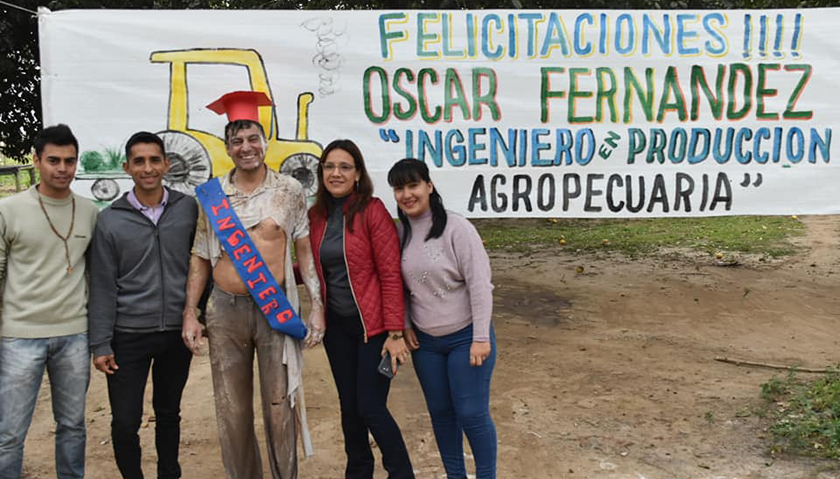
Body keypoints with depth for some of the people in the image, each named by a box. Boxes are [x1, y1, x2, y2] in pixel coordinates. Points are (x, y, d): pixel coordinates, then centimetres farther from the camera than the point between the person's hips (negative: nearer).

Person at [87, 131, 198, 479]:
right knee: (125, 423, 4)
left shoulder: (188, 209, 0)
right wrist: (100, 344, -4)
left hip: (177, 333, 1)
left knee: (169, 414, 16)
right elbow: (103, 287, -3)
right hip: (129, 336, -1)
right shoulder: (110, 220, -4)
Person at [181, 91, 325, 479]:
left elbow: (304, 251, 4)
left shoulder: (289, 190, 1)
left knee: (279, 408, 5)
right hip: (225, 310, 2)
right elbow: (200, 258, 9)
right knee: (232, 411, 10)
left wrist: (316, 306, -2)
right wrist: (190, 313, 4)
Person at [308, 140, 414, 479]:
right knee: (349, 405, 14)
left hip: (373, 325, -5)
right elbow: (311, 269, 12)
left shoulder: (373, 211, -12)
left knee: (370, 408, -2)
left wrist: (395, 332, -16)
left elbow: (391, 275, -13)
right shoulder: (316, 216, 4)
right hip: (336, 326, 5)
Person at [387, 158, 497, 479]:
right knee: (440, 412, 15)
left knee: (472, 414, -1)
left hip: (465, 337, -5)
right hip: (424, 341, 5)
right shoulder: (398, 233, 2)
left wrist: (481, 338, -18)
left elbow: (480, 283, -16)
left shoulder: (456, 228, -15)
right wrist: (405, 325, 2)